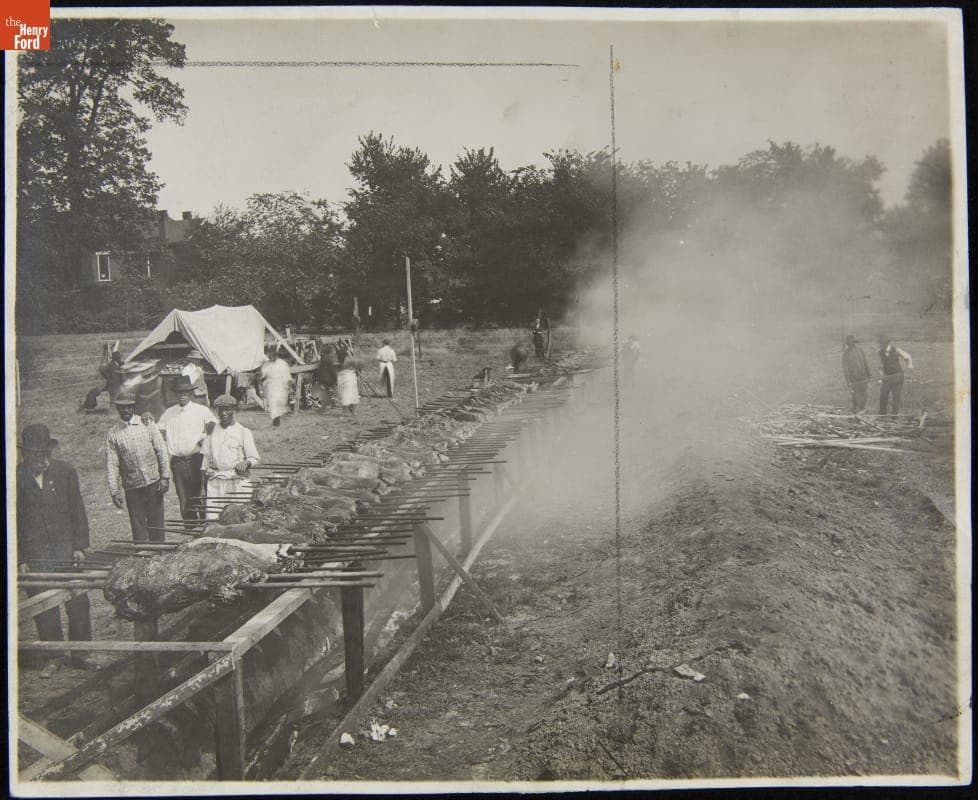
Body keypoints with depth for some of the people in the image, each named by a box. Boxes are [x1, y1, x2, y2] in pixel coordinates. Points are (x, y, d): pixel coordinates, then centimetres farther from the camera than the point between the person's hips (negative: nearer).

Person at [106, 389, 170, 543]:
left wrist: (165, 477, -3)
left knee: (156, 524, 5)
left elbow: (162, 451, 4)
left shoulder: (148, 425, 5)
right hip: (132, 488, 0)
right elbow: (111, 464, 2)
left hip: (154, 484, 0)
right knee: (138, 526, 2)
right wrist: (114, 491, -5)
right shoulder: (113, 435, 4)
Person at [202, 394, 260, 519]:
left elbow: (254, 458, 4)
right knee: (212, 517, -8)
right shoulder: (212, 432, 15)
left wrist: (246, 463, -17)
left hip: (237, 482, -3)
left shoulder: (243, 432, 6)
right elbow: (206, 457, 19)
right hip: (215, 482, 3)